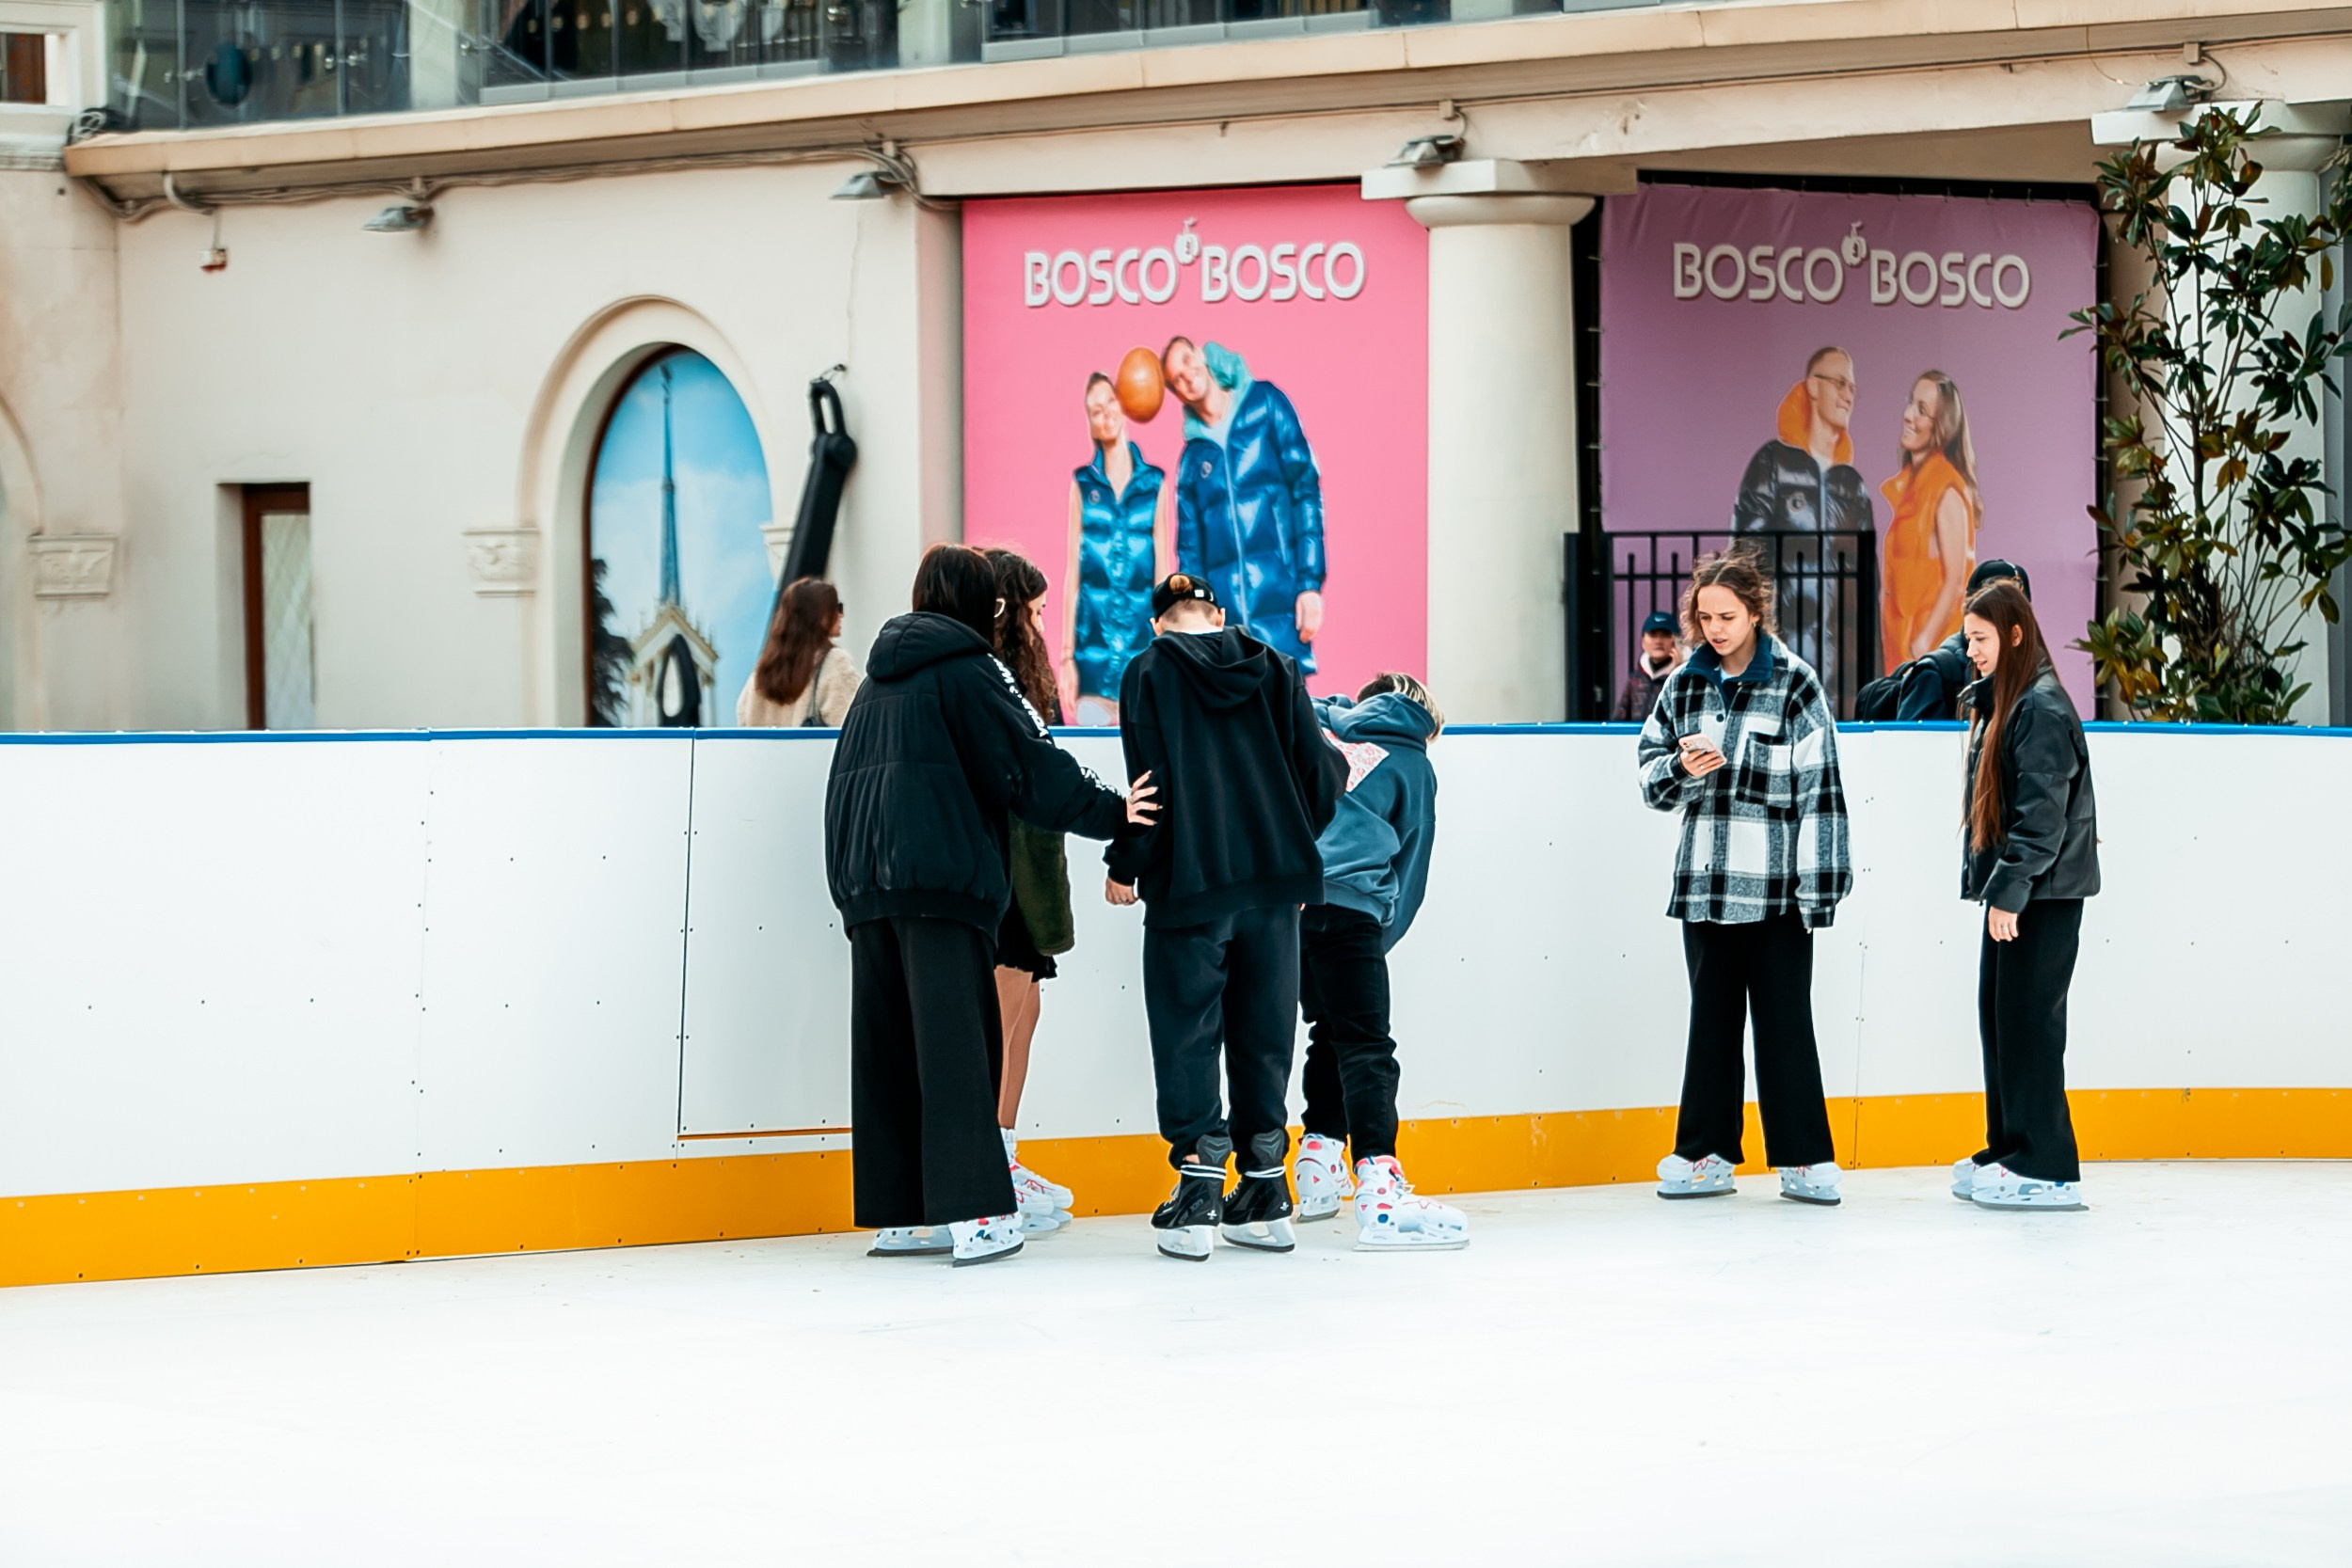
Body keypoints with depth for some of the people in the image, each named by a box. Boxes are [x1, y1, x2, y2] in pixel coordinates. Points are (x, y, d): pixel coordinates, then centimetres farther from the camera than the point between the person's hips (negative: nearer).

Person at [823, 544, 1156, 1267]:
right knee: (954, 1038, -9)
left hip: (865, 880, 7)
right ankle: (973, 1211, -14)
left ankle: (897, 1213, 9)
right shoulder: (966, 669, -2)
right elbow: (1030, 762, -9)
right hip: (942, 874, -7)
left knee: (886, 1042, 7)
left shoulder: (879, 678, 21)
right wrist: (1113, 812, -4)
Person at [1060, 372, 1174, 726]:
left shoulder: (1156, 485, 5)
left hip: (1141, 645, -1)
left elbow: (1164, 575, 5)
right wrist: (1067, 657, 3)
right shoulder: (1082, 485, 7)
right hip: (1093, 649, 1)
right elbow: (1072, 574, 7)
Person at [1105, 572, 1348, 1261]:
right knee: (1263, 1032, 11)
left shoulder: (1150, 674, -4)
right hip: (1274, 880, 4)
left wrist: (1124, 864, 0)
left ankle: (1198, 1196, -3)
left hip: (1190, 884, -4)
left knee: (1188, 1032, 2)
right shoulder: (1276, 670, 6)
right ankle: (1266, 1197, 14)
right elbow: (1317, 773, 4)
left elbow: (1153, 784, -11)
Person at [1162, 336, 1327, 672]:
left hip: (1280, 610, -3)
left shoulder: (1265, 405, 6)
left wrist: (1310, 583, -9)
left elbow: (1306, 492, 1)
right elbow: (1189, 553, 17)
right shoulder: (1192, 459, 16)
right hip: (1222, 626, 3)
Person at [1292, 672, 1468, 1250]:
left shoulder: (1314, 722, 24)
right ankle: (1379, 1189, -21)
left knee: (1332, 1028, 21)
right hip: (1345, 905, -5)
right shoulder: (1414, 767, 17)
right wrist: (1376, 942, 28)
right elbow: (1408, 873, 20)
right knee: (1365, 1046, -9)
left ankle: (1319, 1165, 23)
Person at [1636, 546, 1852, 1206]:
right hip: (1705, 880, 4)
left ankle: (1805, 1160, 5)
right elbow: (1652, 774, 15)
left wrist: (1819, 882, -10)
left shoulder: (1795, 685, -5)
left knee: (1784, 1021, -1)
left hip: (1776, 886, -4)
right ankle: (1707, 1156, 17)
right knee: (1711, 1020, 10)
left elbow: (1820, 788, -6)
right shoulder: (1685, 685, 8)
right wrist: (1681, 767, -9)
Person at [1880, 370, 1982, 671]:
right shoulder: (1906, 484, 13)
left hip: (1935, 647, -8)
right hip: (1900, 640, 8)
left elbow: (1955, 580, -16)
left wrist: (1923, 644, -21)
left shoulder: (1946, 489, -12)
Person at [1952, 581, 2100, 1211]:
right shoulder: (2000, 703, 16)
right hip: (2012, 890, 10)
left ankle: (2046, 1169, -6)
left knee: (2029, 1022, -8)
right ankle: (2008, 1152, 19)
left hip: (2043, 897, -10)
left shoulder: (2042, 709, -14)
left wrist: (2008, 888, -22)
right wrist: (1991, 882, 14)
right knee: (1998, 1016, 12)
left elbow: (2042, 812, -20)